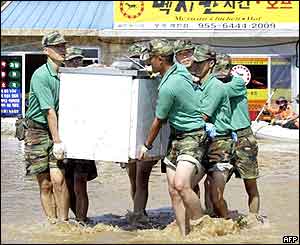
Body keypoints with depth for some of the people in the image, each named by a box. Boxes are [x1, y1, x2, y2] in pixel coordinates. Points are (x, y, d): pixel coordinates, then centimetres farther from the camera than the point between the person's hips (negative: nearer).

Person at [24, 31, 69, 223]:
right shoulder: (40, 75, -13)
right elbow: (49, 110, -17)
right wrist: (57, 141, -19)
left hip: (58, 130, 3)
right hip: (38, 132, -3)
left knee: (58, 180, -10)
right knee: (45, 184, 3)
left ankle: (63, 221, -1)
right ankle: (52, 222, 12)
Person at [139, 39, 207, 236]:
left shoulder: (168, 87, -22)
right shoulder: (180, 68, 3)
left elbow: (158, 121, -9)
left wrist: (147, 146, 6)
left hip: (192, 138, -10)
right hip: (176, 137, 10)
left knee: (181, 184, -26)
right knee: (173, 190, 3)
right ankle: (185, 235, 5)